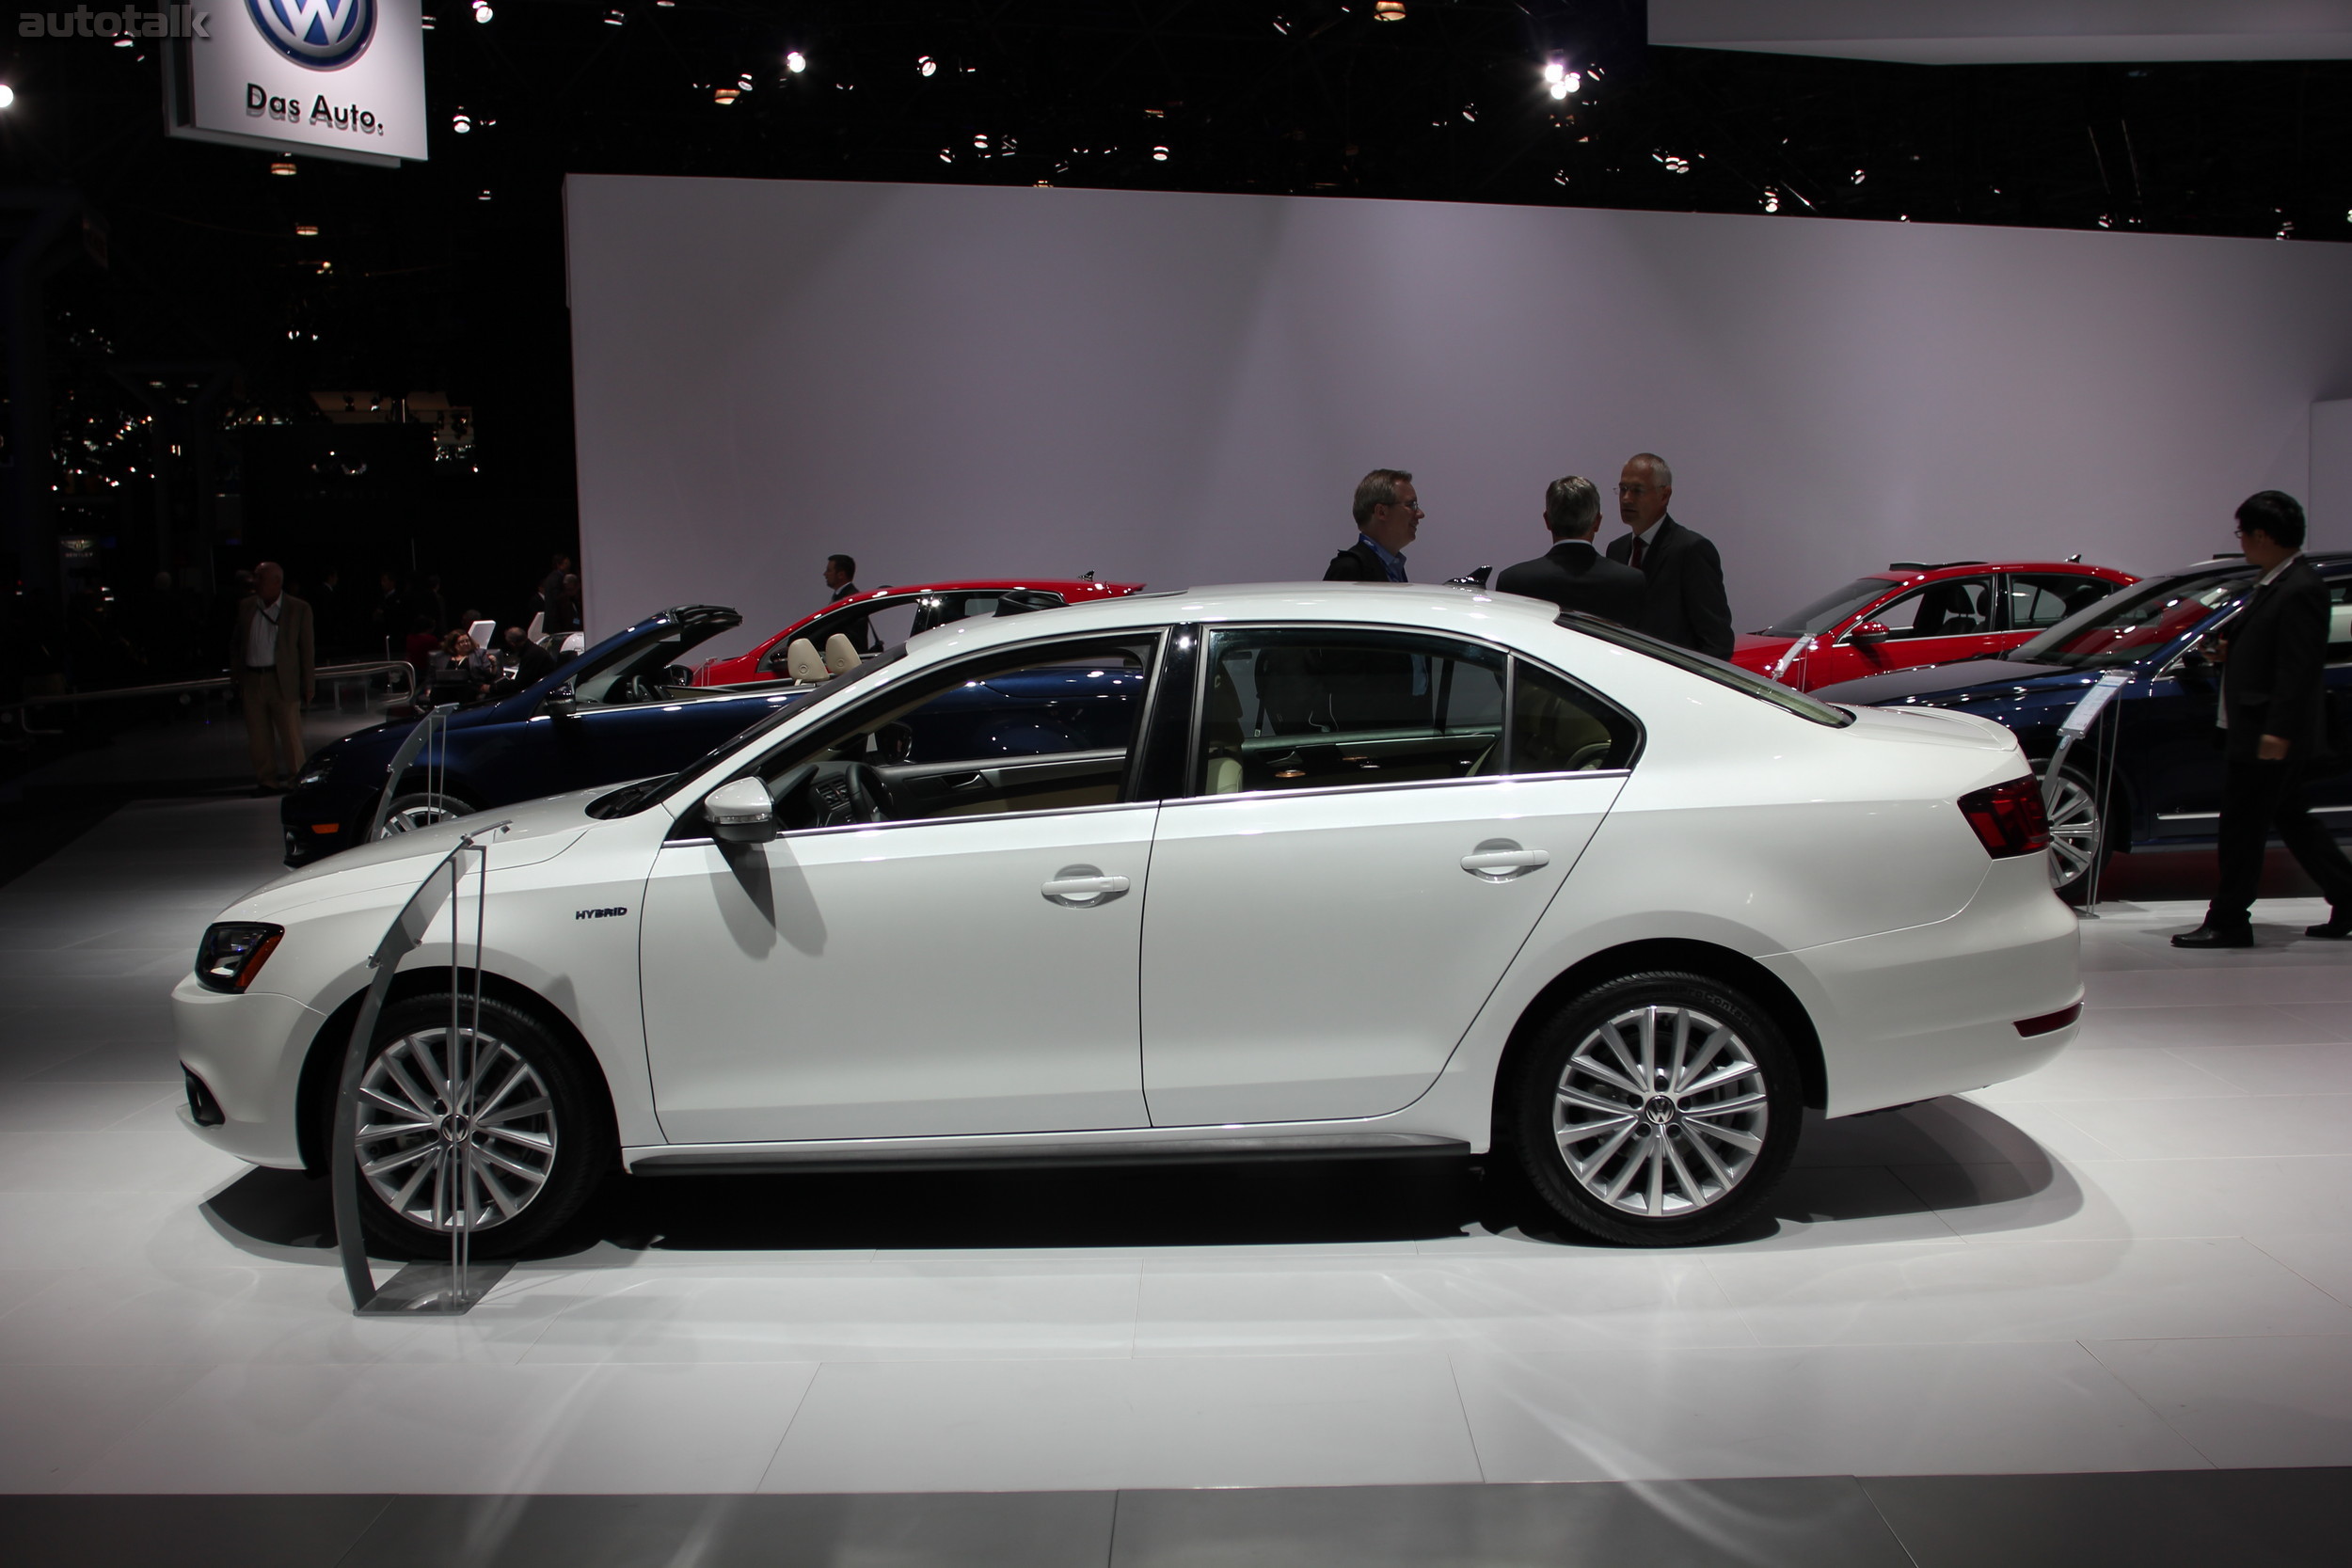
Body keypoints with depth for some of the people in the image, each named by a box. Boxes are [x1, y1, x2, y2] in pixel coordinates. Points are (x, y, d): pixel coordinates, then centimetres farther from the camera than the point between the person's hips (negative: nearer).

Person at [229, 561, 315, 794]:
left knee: (290, 735, -1)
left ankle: (296, 781, 8)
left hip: (283, 681, -4)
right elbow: (236, 645, 15)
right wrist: (237, 678, 8)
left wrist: (309, 685, -3)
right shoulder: (245, 607, 10)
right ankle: (267, 780, 15)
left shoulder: (299, 609, 0)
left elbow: (308, 648, 0)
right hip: (252, 679, 4)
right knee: (258, 737, 6)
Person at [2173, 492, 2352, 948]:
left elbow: (2300, 667, -22)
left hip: (2272, 737, -10)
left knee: (2243, 829, -2)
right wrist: (2229, 652, 6)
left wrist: (2278, 731, -25)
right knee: (2292, 820, 17)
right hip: (2255, 732, 10)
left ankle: (2227, 923, 6)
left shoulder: (2300, 590, -18)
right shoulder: (2274, 583, 13)